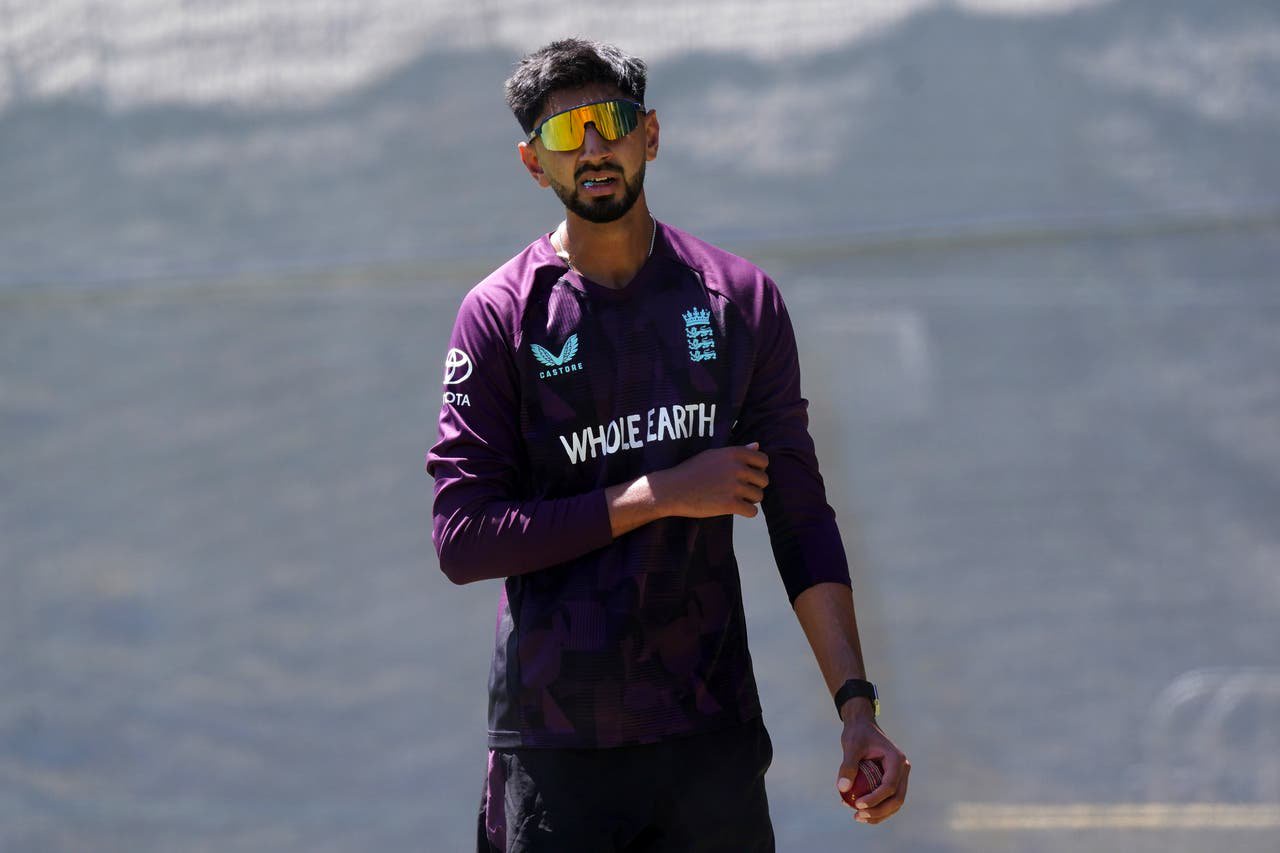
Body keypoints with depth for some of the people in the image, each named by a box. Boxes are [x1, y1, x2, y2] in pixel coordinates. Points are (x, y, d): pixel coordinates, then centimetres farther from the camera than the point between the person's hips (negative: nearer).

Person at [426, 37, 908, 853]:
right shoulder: (500, 317, 0)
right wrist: (659, 495, -11)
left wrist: (856, 703, -4)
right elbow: (463, 537, -7)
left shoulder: (740, 298, 8)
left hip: (714, 738, 2)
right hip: (556, 747, -2)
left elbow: (801, 518, 7)